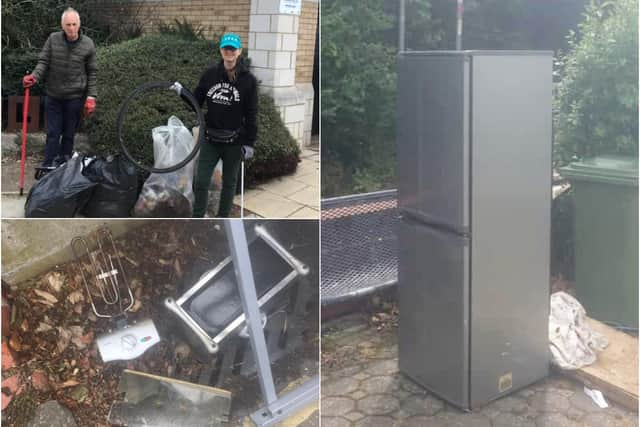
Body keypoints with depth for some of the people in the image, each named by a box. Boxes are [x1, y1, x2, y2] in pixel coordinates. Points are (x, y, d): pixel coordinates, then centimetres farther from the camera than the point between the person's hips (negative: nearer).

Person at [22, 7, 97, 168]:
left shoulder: (88, 44, -6)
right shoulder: (53, 39, -5)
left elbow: (92, 72, 0)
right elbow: (44, 61, -1)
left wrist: (91, 97, -3)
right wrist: (34, 76, -20)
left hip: (75, 97, -1)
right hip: (53, 95, 1)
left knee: (69, 134, 9)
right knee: (53, 133, 4)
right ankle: (48, 167, 10)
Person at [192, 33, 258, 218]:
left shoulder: (248, 79, -6)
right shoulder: (210, 74, 1)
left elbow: (251, 114, -5)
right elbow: (196, 100, 9)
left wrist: (249, 143, -7)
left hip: (234, 141, -2)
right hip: (210, 139, 2)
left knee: (229, 182, 12)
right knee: (201, 181, 1)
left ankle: (222, 218, 26)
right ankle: (197, 217, 17)